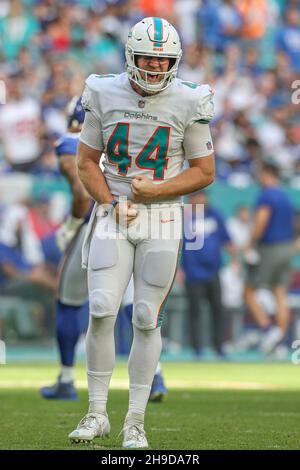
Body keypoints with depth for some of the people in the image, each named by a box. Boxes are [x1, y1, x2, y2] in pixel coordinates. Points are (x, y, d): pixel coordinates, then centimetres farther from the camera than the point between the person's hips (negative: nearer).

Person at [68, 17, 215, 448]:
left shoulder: (188, 104, -5)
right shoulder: (105, 96, 0)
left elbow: (204, 172, 1)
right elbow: (86, 163, 7)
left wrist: (154, 191, -12)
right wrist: (111, 203, -9)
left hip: (161, 220, -1)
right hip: (112, 216, 1)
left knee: (147, 320, -1)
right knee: (102, 312, -10)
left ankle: (135, 423, 7)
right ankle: (97, 413, 2)